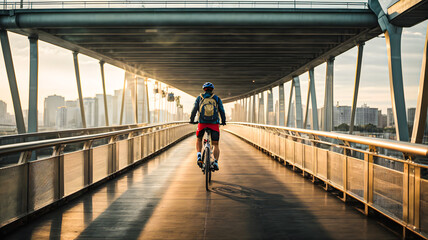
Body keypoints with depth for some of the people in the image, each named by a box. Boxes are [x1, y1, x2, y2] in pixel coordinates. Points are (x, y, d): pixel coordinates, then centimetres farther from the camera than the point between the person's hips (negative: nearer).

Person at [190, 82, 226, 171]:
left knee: (199, 139, 25)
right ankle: (215, 162, -8)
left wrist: (192, 119, 19)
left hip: (202, 123, 0)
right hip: (214, 124, 0)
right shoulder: (217, 99, 9)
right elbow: (222, 111, 8)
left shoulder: (199, 98, 9)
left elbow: (194, 109, 6)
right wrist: (223, 121, 22)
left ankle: (199, 156, 4)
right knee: (216, 145, 9)